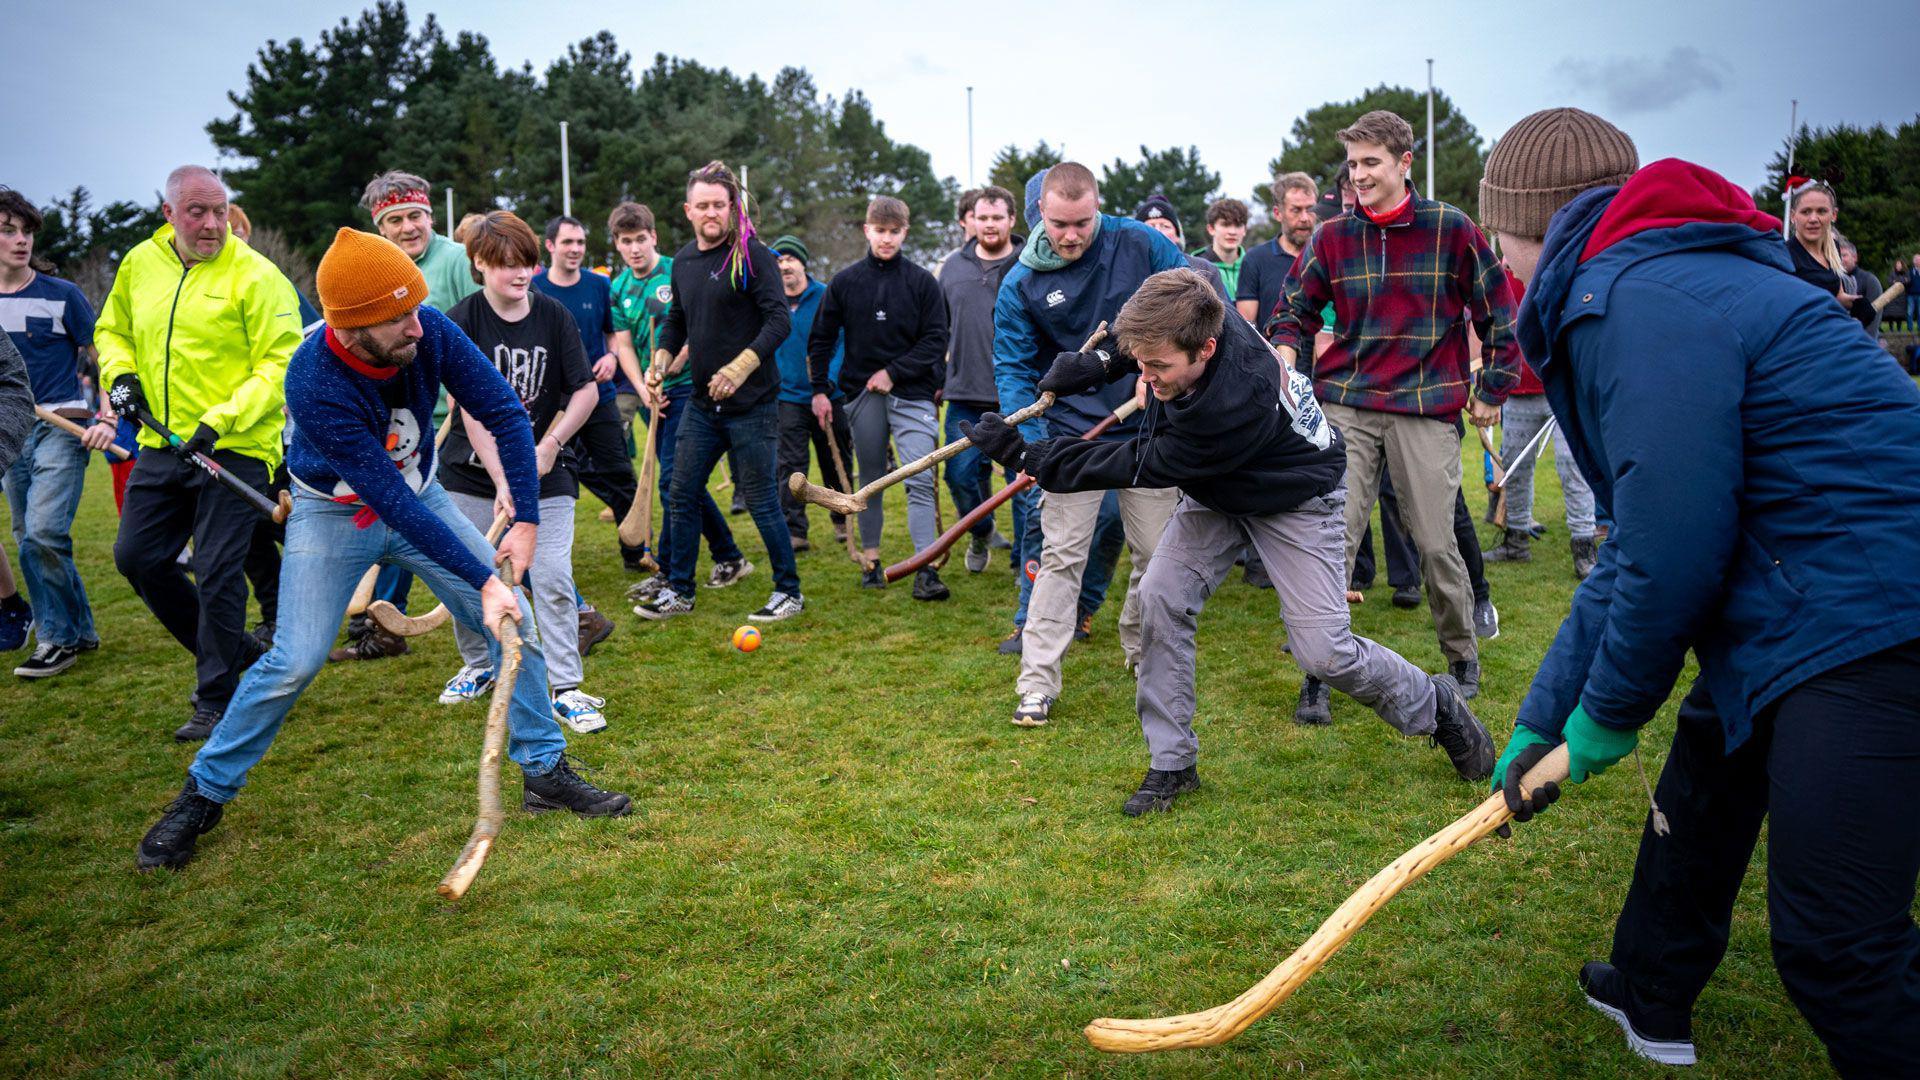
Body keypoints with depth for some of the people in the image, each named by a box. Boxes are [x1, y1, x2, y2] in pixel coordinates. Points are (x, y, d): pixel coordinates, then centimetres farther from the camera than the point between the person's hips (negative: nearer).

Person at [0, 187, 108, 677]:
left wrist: (108, 420, -14)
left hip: (62, 427, -5)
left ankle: (58, 637, -3)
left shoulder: (61, 295, -4)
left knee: (41, 534, -17)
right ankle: (80, 631, 22)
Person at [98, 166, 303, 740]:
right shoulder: (139, 263, 8)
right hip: (162, 445, 7)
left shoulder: (254, 274, -12)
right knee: (136, 556, 11)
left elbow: (281, 363, -16)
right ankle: (235, 652, 27)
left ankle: (217, 700, 13)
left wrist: (223, 419, -24)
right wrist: (120, 372, 3)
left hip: (235, 449, -7)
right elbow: (112, 329, 23)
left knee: (218, 578, -4)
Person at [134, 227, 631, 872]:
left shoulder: (430, 330, -24)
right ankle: (205, 793, 12)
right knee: (295, 662, -11)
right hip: (334, 512, -4)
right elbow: (390, 501, -34)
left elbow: (506, 414, -15)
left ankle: (545, 770, 10)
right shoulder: (314, 384, -34)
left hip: (420, 496, 4)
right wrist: (483, 581, -34)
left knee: (514, 624, -3)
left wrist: (527, 520, -21)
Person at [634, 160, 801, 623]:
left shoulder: (752, 255, -10)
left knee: (760, 499, 0)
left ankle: (789, 592, 14)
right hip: (701, 403, 7)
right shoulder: (683, 260, 11)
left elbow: (780, 319, -17)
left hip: (751, 405, -7)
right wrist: (661, 358, 6)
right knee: (682, 496, 9)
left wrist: (741, 366, -27)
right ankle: (679, 591, 23)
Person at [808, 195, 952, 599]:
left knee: (920, 481, -10)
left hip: (912, 393, -2)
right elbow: (821, 339, 12)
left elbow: (935, 341, -2)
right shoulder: (844, 282, 6)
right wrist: (820, 389, 5)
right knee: (870, 481, 10)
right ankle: (871, 560, 20)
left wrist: (893, 372, -10)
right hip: (862, 395, 2)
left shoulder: (923, 282, 0)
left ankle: (926, 570, -12)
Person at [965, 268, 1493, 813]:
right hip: (1217, 492, 7)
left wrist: (1026, 456, -28)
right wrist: (1102, 362, -10)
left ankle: (1435, 705, 22)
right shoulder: (1192, 312, -24)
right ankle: (1171, 763, 2)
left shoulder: (1232, 407, -43)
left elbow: (1141, 468, -32)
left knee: (1323, 651, -10)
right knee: (1160, 597, -11)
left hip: (1295, 498, -7)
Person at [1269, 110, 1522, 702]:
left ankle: (1462, 654, 25)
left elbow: (1498, 312, 8)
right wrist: (1286, 349, -6)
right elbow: (1296, 308, 15)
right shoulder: (1332, 237, 8)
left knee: (1435, 542, 2)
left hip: (1427, 408, -1)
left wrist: (1492, 391, 8)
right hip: (1345, 406, 2)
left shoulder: (1450, 228, 3)